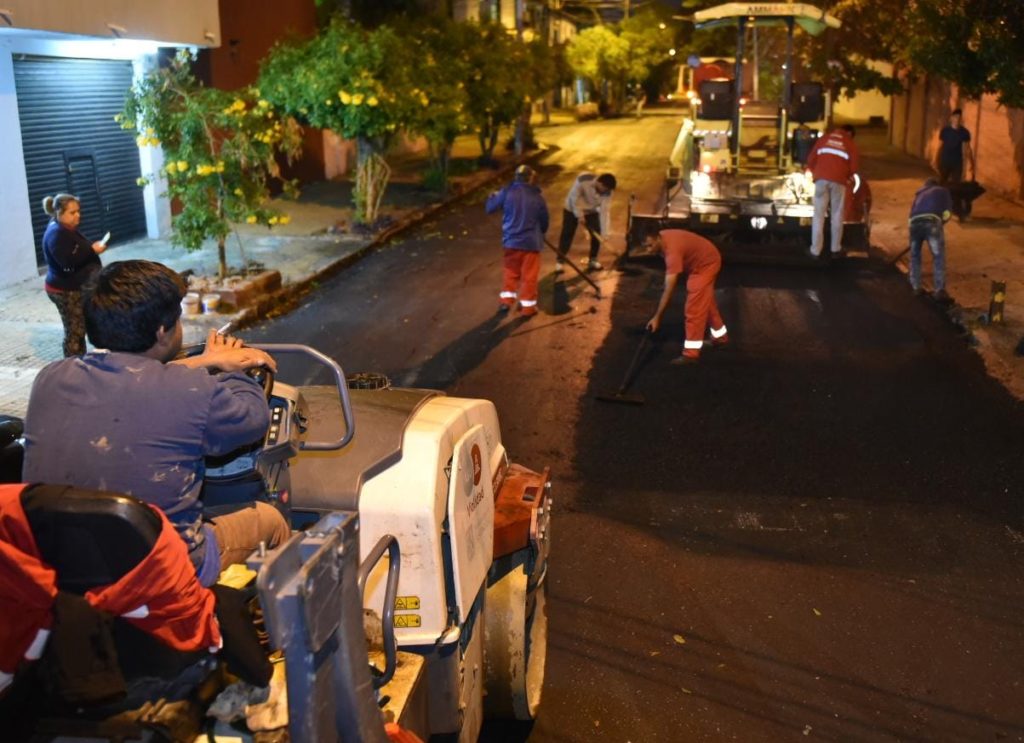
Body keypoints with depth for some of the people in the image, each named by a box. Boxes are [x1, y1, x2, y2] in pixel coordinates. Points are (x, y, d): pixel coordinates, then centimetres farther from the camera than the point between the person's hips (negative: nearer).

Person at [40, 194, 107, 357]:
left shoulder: (66, 230, 14)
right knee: (75, 332, -9)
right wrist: (92, 250, -25)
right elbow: (68, 263, -28)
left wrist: (93, 248, 12)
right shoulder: (56, 234, -18)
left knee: (79, 330, 13)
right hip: (66, 291, -10)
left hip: (74, 288, 10)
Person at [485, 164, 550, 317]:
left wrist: (493, 196, 24)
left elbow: (489, 208, 2)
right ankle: (527, 306, 11)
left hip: (511, 240, 2)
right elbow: (544, 221, 5)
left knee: (511, 272, 20)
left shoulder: (507, 192, -6)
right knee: (529, 275, 7)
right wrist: (540, 234, 26)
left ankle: (506, 300, 21)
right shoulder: (537, 197, -6)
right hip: (531, 242, -2)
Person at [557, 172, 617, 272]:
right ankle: (559, 261, 3)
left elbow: (604, 211, -22)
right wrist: (579, 215, -24)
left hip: (591, 212, 4)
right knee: (567, 235, -5)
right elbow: (573, 197, -25)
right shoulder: (583, 180, -34)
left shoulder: (606, 192, -23)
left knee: (597, 234, -4)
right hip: (573, 209, -3)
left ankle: (592, 260, 12)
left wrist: (604, 232, -26)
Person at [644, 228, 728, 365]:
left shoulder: (672, 249, -40)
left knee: (695, 306, -14)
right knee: (705, 300, 24)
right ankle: (721, 335, 43)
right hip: (698, 262, 10)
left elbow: (669, 288, -42)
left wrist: (657, 317, -41)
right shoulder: (661, 239, -15)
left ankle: (691, 352, -12)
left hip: (707, 263, -10)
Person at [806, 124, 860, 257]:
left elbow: (811, 159, 18)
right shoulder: (850, 144, 12)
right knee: (837, 215, 10)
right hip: (838, 181, -1)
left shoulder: (823, 139, 19)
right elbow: (855, 166, 7)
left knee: (818, 215, 3)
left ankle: (815, 250, 2)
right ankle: (835, 248, 15)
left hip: (821, 179, 1)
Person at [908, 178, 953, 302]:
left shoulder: (919, 194, 39)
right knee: (938, 256, -3)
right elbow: (947, 212, 16)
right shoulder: (943, 190, 29)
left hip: (914, 221, 4)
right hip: (932, 221, -3)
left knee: (915, 255, 19)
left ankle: (916, 287, 21)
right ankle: (940, 290, -11)